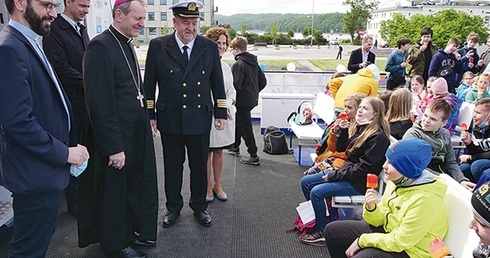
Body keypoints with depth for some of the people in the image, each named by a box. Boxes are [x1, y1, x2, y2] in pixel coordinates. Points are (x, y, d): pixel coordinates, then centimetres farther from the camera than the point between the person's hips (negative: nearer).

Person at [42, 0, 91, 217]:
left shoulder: (82, 30, 15)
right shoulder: (54, 30, -11)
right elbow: (61, 68, -19)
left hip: (88, 101, 8)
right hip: (72, 103, -7)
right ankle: (74, 201, 17)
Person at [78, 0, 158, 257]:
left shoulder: (127, 44, 10)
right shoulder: (100, 46, -18)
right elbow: (100, 104, -23)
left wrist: (146, 125, 12)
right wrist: (114, 147, -23)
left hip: (137, 134, 9)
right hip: (117, 138, -8)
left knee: (135, 185, 20)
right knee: (115, 190, 10)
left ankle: (133, 231, 40)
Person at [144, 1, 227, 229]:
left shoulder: (210, 47, 2)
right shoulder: (158, 46, -2)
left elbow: (217, 83, 8)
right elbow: (149, 84, 2)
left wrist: (221, 113, 6)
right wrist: (149, 116, 0)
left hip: (200, 119, 1)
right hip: (170, 119, -1)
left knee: (199, 166, 12)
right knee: (172, 166, 12)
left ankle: (199, 206, 31)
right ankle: (173, 207, 30)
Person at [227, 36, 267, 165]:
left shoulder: (238, 64, -18)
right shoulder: (254, 62, 8)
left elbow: (236, 85, -23)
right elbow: (263, 81, 10)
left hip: (243, 101, -9)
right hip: (252, 99, 9)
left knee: (246, 127, -2)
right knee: (238, 121, 25)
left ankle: (254, 156, 2)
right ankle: (235, 146, 41)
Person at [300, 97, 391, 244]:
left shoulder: (378, 137, -19)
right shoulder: (358, 128, 7)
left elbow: (364, 168, -22)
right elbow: (340, 148, 13)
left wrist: (334, 175, -19)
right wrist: (343, 130, -5)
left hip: (360, 182, -9)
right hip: (347, 172, 9)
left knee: (317, 192, -22)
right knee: (306, 182, 4)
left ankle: (322, 231, -4)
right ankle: (317, 217, 16)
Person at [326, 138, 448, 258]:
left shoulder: (424, 199, -29)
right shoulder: (396, 181, -6)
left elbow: (398, 242, -25)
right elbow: (380, 220, 2)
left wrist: (362, 240, -16)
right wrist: (371, 207, -20)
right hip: (389, 231, 8)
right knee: (332, 230, 5)